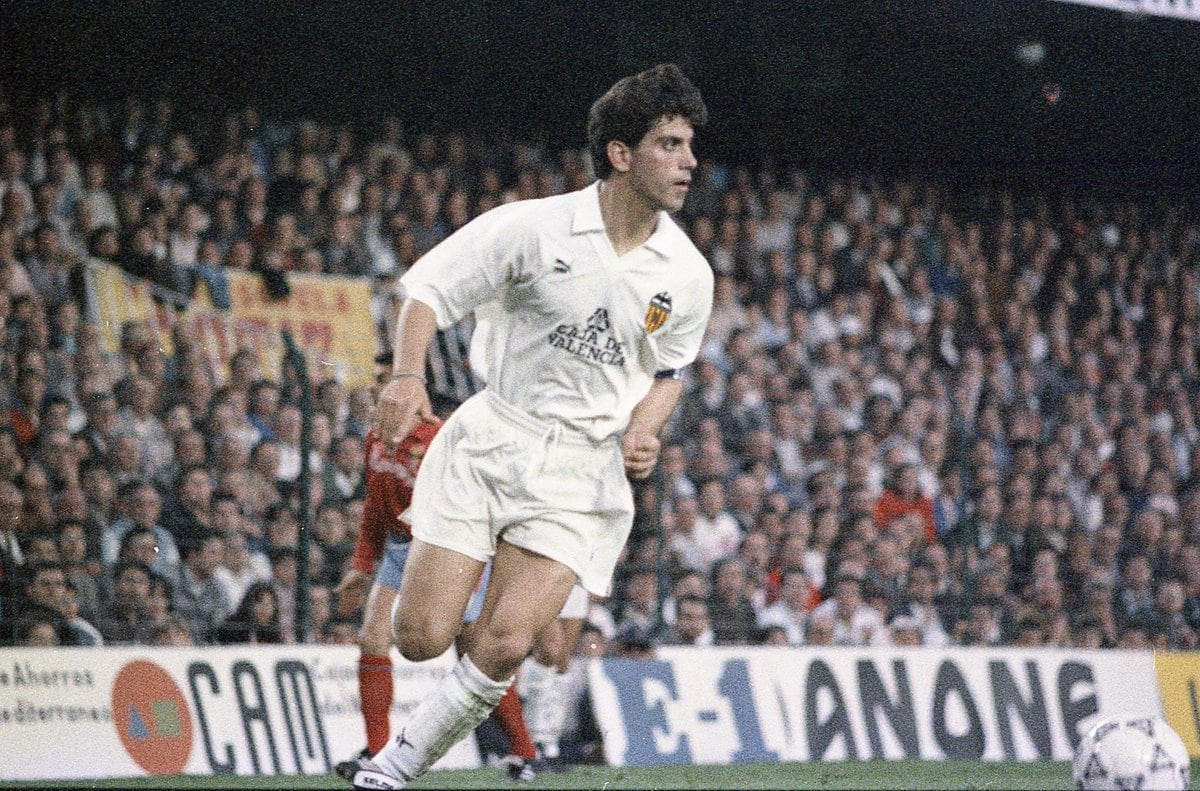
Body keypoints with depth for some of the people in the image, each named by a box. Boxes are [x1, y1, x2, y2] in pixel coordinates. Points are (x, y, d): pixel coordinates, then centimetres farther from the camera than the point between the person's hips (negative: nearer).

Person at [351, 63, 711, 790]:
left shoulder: (689, 275, 2)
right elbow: (429, 287, -2)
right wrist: (408, 376, -20)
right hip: (491, 440, -1)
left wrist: (644, 430, -2)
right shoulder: (535, 227, -8)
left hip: (586, 468, 1)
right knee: (421, 637, -9)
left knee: (504, 646, -16)